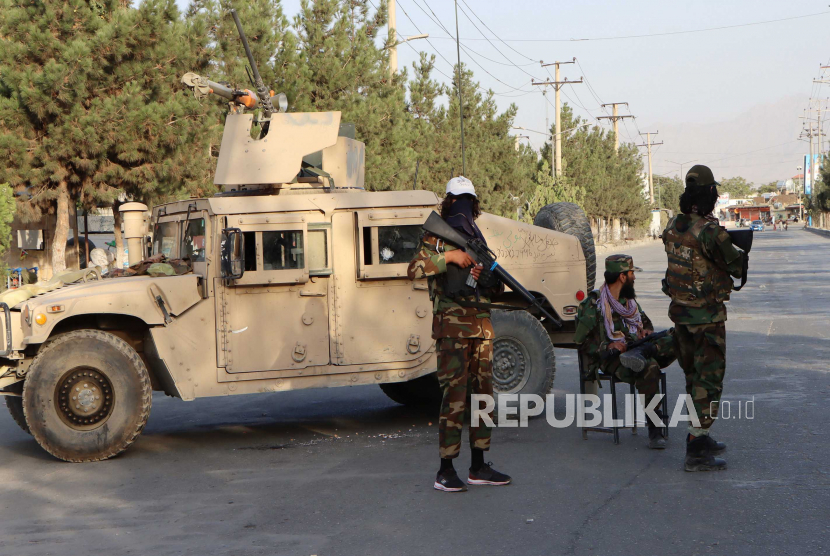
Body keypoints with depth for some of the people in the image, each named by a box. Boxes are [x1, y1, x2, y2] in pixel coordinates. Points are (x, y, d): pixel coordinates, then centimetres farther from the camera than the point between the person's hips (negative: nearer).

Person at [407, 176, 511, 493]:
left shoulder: (477, 239, 18)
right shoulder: (436, 237, 0)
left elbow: (496, 288, 18)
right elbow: (414, 270, -16)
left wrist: (485, 277, -4)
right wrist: (448, 256, -21)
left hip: (481, 326, 7)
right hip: (452, 327, -7)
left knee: (483, 393, 9)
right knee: (455, 395, -9)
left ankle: (479, 467, 17)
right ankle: (445, 472, -5)